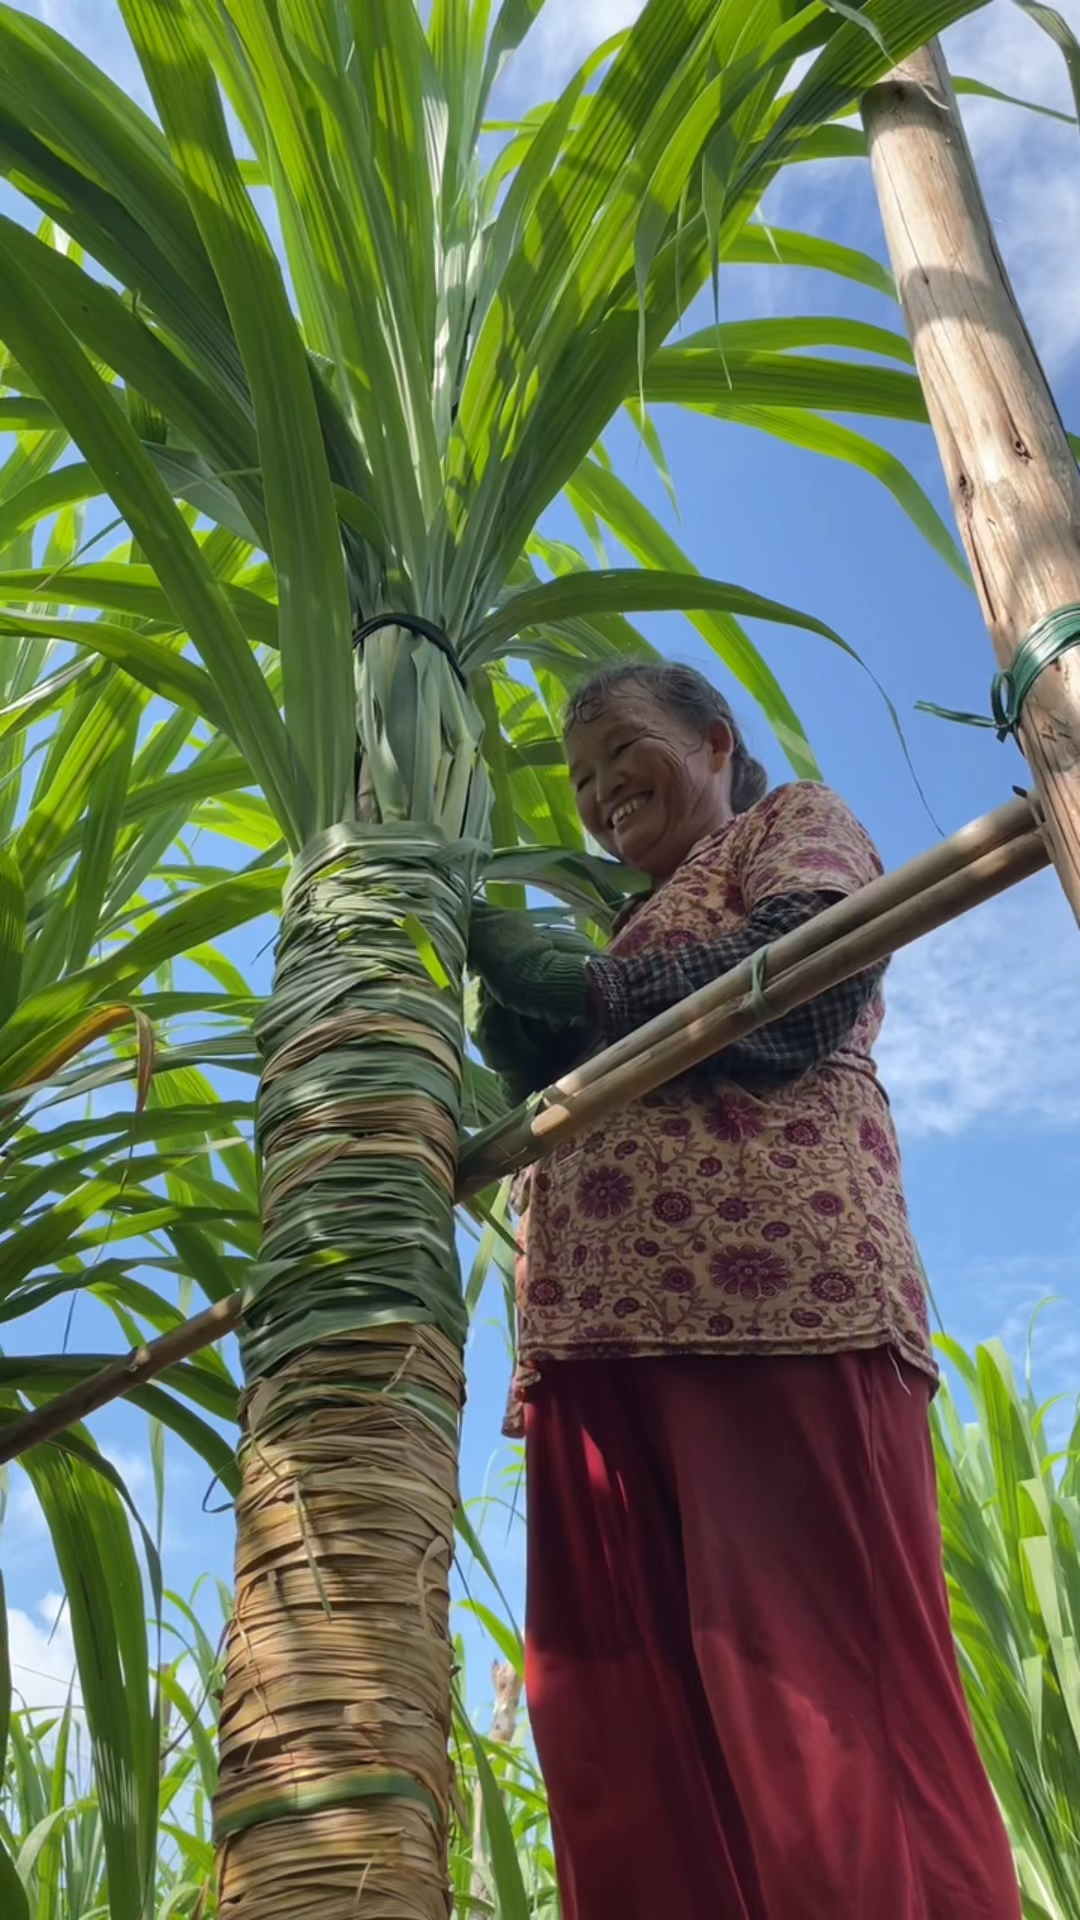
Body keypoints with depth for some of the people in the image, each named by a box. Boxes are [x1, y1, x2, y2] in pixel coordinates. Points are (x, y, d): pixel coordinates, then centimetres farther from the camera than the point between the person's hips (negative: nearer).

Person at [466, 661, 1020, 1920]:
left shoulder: (794, 824, 18)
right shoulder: (642, 931, 37)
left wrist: (571, 985, 0)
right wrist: (503, 1008, 10)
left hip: (767, 1284, -7)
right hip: (607, 1330, 7)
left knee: (817, 1679, -13)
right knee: (631, 1724, -3)